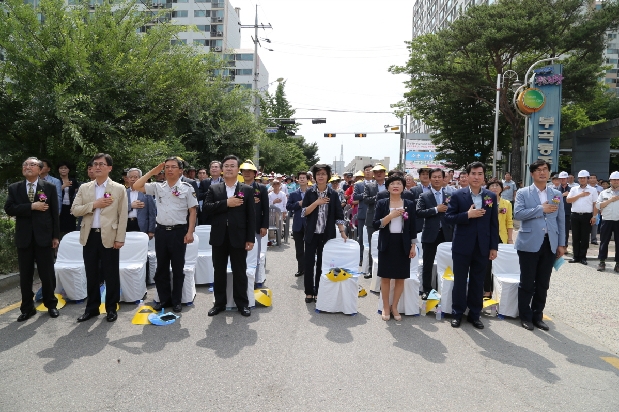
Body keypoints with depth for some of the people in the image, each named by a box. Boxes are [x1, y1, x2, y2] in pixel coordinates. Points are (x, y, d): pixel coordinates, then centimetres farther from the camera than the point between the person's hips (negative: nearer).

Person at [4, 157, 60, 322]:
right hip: (24, 238, 2)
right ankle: (27, 308, 21)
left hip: (43, 237, -2)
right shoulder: (14, 188, 7)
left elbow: (54, 213, 0)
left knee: (47, 274, 6)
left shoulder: (49, 187, 1)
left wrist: (56, 236, -2)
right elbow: (9, 209, -6)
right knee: (25, 275, 9)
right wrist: (32, 206, -17)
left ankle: (51, 305, 22)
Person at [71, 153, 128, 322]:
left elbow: (122, 215, -4)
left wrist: (120, 238, -9)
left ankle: (111, 308, 18)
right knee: (91, 274, 12)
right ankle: (92, 307, 25)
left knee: (111, 274, 5)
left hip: (109, 236, -3)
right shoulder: (84, 188, 9)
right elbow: (74, 210, 2)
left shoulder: (119, 188, -1)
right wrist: (94, 204, -13)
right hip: (89, 236, 3)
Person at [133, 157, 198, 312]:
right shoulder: (158, 187, 8)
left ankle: (176, 300, 18)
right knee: (161, 267, 11)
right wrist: (153, 171, 0)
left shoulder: (187, 188, -2)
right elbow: (136, 186, 0)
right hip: (161, 231, 4)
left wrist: (190, 232, -10)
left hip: (179, 231, -3)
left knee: (177, 268, 6)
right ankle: (164, 299, 24)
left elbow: (192, 211, -2)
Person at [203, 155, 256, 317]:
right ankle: (219, 303, 25)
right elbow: (207, 208, -7)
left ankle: (242, 303, 21)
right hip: (219, 237, 2)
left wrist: (250, 239, -6)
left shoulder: (247, 190, 2)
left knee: (240, 272, 7)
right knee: (219, 271, 11)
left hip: (238, 237, -2)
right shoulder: (213, 189, 7)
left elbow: (251, 216, -1)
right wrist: (226, 203, -18)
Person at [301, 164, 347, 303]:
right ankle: (309, 292, 17)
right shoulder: (309, 192, -1)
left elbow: (338, 215, 1)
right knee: (309, 263, 4)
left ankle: (318, 292, 19)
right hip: (312, 233, 0)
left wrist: (342, 232, -7)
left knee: (323, 264, 7)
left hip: (327, 234, 0)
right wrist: (316, 203, -17)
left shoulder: (333, 194, 0)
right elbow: (303, 213, -5)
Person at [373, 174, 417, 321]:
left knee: (400, 278, 7)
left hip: (403, 245, 1)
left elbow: (413, 227, 7)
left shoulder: (409, 204, 4)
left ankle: (394, 307, 22)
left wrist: (413, 246, 3)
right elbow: (375, 225, -8)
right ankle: (386, 307, 20)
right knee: (385, 277, 5)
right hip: (387, 244, -1)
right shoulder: (381, 203, 0)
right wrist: (390, 216, -19)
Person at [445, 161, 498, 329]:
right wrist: (467, 215, -20)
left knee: (478, 282, 11)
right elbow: (448, 217, -7)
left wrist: (494, 247, 2)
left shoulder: (491, 196, 5)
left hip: (482, 247, 2)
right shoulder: (458, 195, -3)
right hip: (462, 246, -2)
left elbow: (494, 223, 5)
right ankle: (458, 313, 20)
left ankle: (474, 314, 24)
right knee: (460, 281, 7)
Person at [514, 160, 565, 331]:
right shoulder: (523, 193, 0)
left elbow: (561, 220, 10)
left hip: (550, 244, 4)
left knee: (543, 284, 11)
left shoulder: (556, 194, 11)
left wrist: (561, 244, 6)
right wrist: (541, 209, -15)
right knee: (527, 283, 4)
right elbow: (517, 214, -14)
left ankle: (537, 316, 24)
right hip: (529, 244, -3)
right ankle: (526, 316, 17)